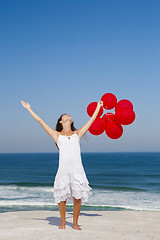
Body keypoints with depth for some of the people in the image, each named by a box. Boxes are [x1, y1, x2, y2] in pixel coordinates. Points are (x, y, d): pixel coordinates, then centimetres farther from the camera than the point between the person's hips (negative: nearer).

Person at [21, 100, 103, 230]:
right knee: (62, 197, 3)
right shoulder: (57, 135, 14)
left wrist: (98, 107, 35)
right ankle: (63, 222, 24)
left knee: (78, 198, -2)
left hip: (77, 169, 1)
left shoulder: (77, 133, 18)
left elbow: (91, 120, 26)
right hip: (63, 169, 0)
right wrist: (29, 109, 21)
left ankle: (75, 222, 16)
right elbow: (40, 121, 17)